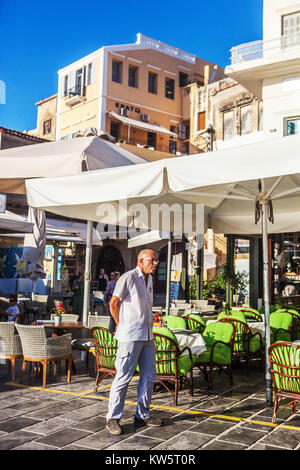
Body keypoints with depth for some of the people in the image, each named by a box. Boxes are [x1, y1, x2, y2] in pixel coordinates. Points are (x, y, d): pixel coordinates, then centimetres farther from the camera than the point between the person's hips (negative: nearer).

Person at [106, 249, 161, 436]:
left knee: (149, 377, 11)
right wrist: (121, 326, 1)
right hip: (130, 336, -8)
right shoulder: (129, 277, -9)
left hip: (147, 336, 8)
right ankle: (113, 418, 8)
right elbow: (114, 303, -9)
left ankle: (143, 415, 24)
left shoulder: (149, 280, 17)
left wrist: (148, 326, 16)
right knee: (124, 377, -3)